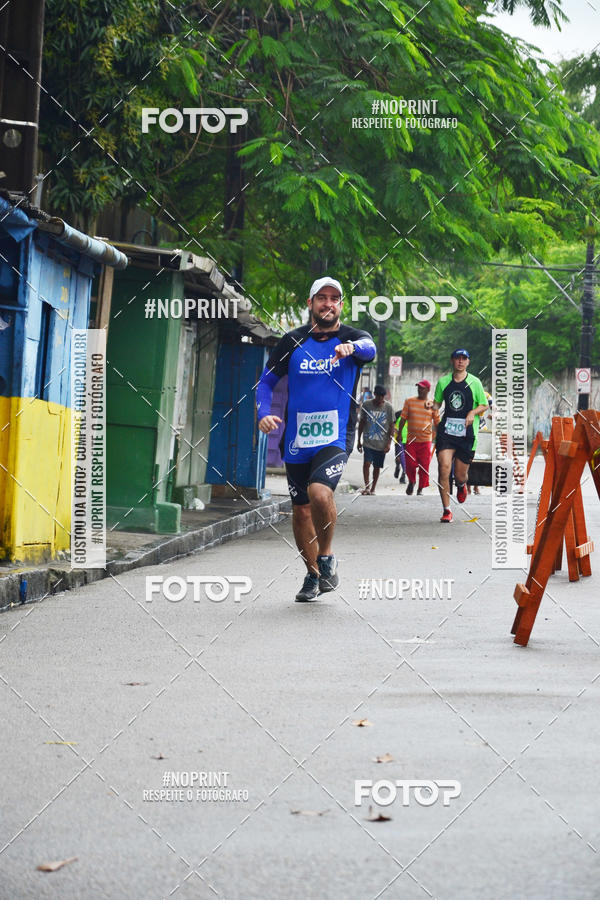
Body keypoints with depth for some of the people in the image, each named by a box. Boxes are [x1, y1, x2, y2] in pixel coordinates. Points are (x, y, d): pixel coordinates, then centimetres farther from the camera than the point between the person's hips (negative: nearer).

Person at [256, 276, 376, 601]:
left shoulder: (353, 337, 0)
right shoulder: (293, 341, 6)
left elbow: (370, 348, -24)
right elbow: (266, 381, 10)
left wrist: (351, 347, -47)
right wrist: (263, 413, -9)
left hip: (336, 438, -3)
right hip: (296, 440, 3)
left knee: (319, 493, -26)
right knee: (300, 510, 9)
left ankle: (326, 557, -2)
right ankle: (313, 575, 29)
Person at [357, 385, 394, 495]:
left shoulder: (389, 407, -1)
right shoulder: (366, 405, 1)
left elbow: (391, 426, 2)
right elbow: (362, 423, 9)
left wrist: (389, 442, -4)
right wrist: (359, 440, 8)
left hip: (382, 443, 0)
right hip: (368, 441, 0)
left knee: (377, 466, 7)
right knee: (367, 463, -16)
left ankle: (373, 489, 18)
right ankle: (366, 485, -9)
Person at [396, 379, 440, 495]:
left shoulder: (432, 405, 4)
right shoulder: (409, 401, 6)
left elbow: (437, 422, 10)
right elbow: (403, 418, 8)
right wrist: (399, 433, 4)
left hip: (426, 441, 0)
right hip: (411, 439, 0)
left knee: (424, 465, 0)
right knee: (410, 463, -7)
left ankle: (420, 489, 14)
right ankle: (411, 481, 21)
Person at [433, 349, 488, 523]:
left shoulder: (474, 382, 1)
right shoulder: (443, 382, 6)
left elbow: (484, 405, 9)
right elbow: (437, 403, 19)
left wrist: (473, 412, -11)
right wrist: (432, 408, -4)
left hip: (467, 432, -1)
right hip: (446, 429, 1)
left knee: (460, 475, 4)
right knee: (444, 467, -17)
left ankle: (461, 486, 46)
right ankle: (446, 511, -9)